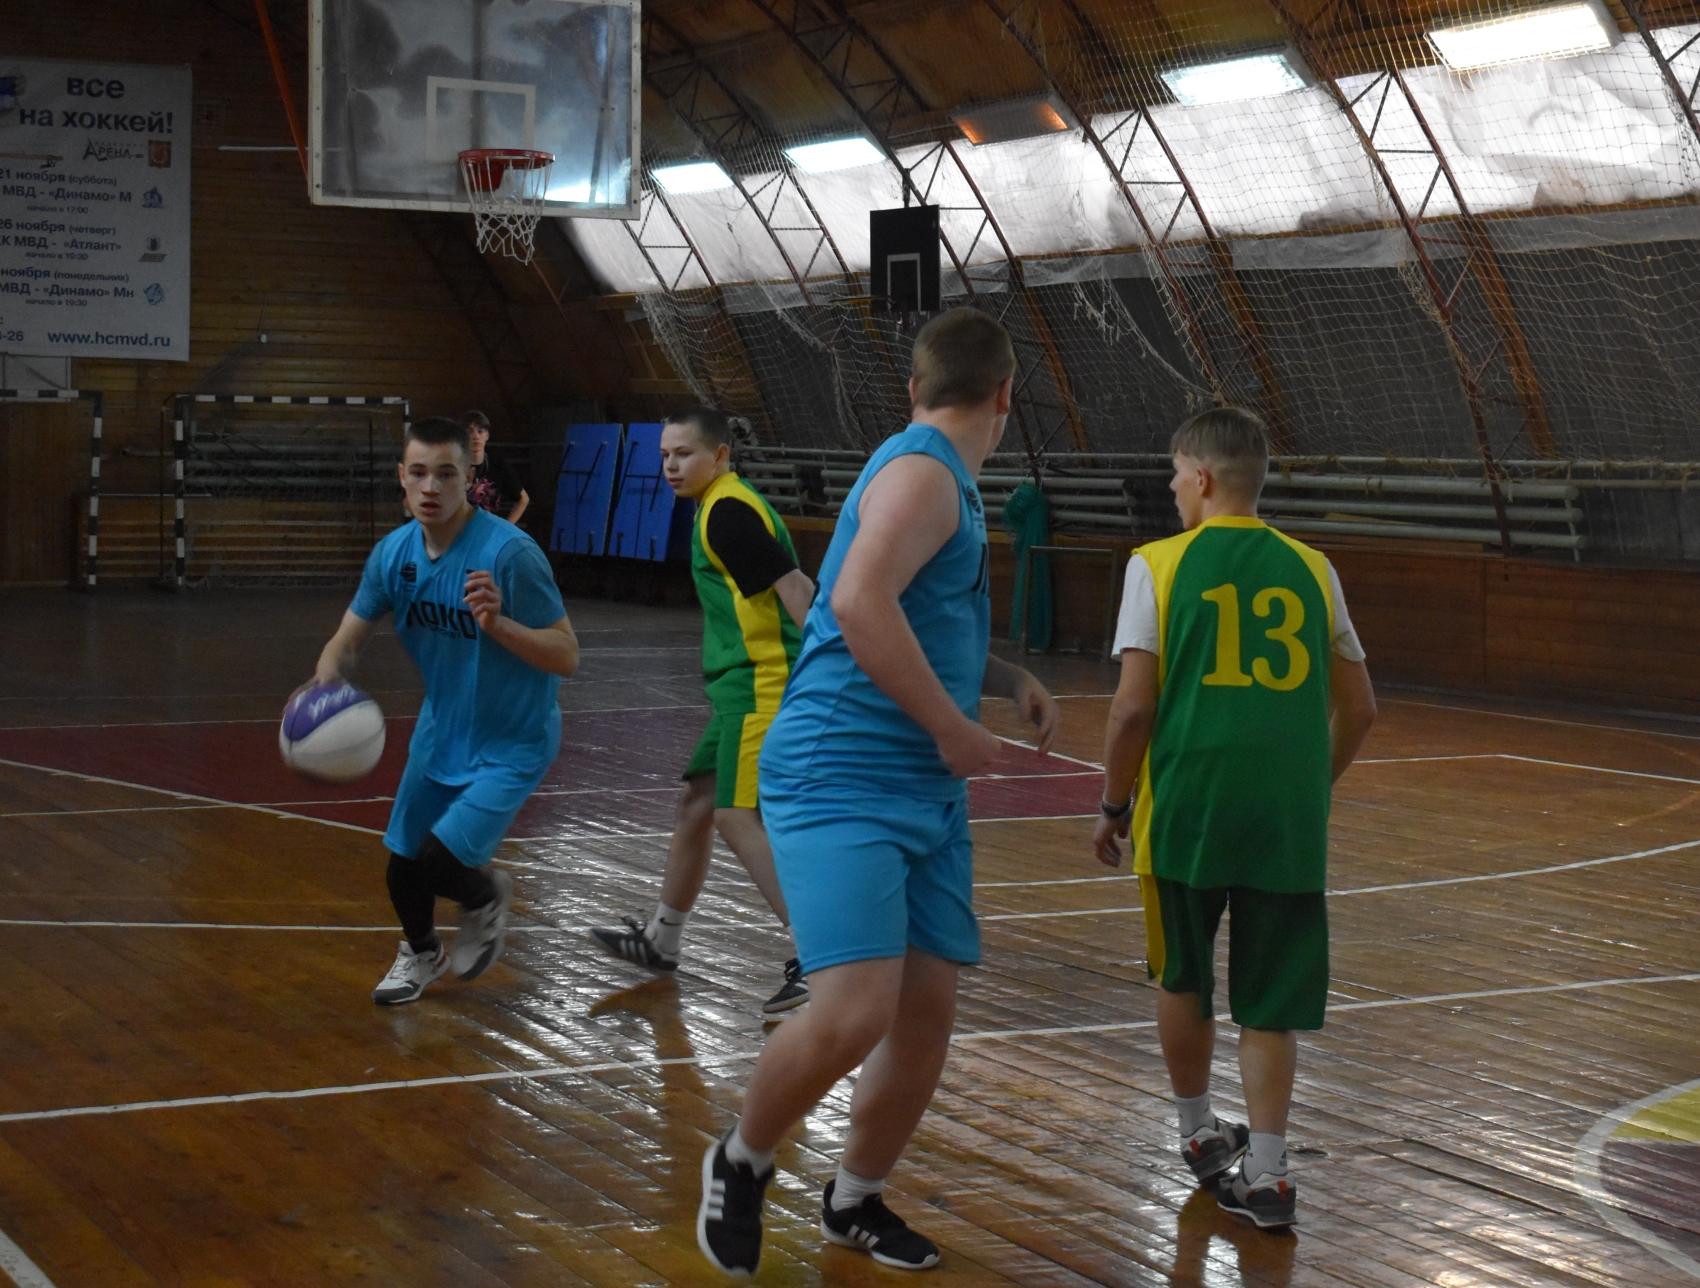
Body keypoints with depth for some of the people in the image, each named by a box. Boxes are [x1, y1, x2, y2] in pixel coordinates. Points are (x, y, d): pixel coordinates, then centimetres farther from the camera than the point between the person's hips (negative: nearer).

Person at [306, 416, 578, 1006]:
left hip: (511, 743, -6)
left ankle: (485, 897, 19)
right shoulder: (394, 552, -8)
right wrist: (324, 684, -23)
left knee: (437, 863, -19)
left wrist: (497, 624, -40)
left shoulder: (510, 552, -27)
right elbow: (345, 642, 0)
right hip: (441, 730, 6)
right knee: (401, 863, 15)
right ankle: (420, 954, 47)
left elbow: (566, 655, -24)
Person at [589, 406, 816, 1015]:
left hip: (758, 687, -11)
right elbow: (790, 587, 23)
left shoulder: (727, 513, -14)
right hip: (743, 685, 11)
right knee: (695, 804, 19)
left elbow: (796, 587, -22)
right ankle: (661, 940, 35)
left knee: (737, 817, -15)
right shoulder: (726, 506, 17)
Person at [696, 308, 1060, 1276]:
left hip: (929, 795, 10)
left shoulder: (948, 480, 18)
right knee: (854, 1015, -18)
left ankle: (855, 1202, 27)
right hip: (842, 782, -9)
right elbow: (859, 600, -28)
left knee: (928, 1016, 7)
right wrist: (956, 730, -21)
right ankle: (743, 1162, 9)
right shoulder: (921, 470, -12)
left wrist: (1009, 679, 19)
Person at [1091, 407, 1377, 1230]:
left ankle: (1200, 1136, 31)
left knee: (1183, 980, 20)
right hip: (1287, 819, 2)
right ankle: (1265, 1174, 4)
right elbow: (1358, 710, 12)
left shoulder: (1160, 566, -2)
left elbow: (1133, 708, -7)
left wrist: (1114, 805, 6)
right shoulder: (1310, 570, 8)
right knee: (1269, 1002, 9)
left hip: (1188, 806, -2)